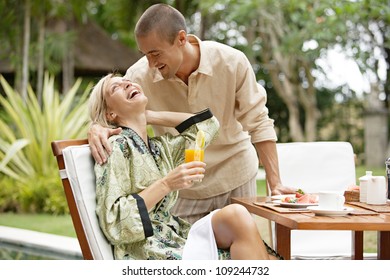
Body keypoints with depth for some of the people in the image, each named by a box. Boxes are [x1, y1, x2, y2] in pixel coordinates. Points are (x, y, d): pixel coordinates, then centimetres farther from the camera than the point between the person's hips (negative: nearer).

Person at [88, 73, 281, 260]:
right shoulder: (117, 147, -6)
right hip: (149, 252, -7)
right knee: (236, 215, -23)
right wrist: (166, 184, -18)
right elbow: (113, 223, -13)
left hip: (176, 238, 7)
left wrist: (148, 116, 18)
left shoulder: (160, 147, 17)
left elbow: (208, 124, 26)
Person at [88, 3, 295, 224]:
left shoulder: (232, 63, -18)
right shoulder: (140, 76, -18)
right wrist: (97, 129, -33)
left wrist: (275, 183, -13)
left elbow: (258, 123, -10)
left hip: (235, 178, 0)